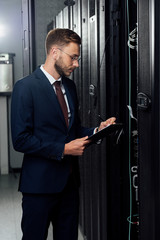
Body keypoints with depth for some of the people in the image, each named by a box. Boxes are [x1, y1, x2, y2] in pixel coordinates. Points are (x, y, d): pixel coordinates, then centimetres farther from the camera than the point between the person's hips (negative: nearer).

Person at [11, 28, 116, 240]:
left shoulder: (70, 86, 12)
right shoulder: (26, 87, -11)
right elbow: (21, 140, -16)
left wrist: (95, 131, -1)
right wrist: (64, 149, -18)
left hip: (69, 180, 7)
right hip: (40, 182, -7)